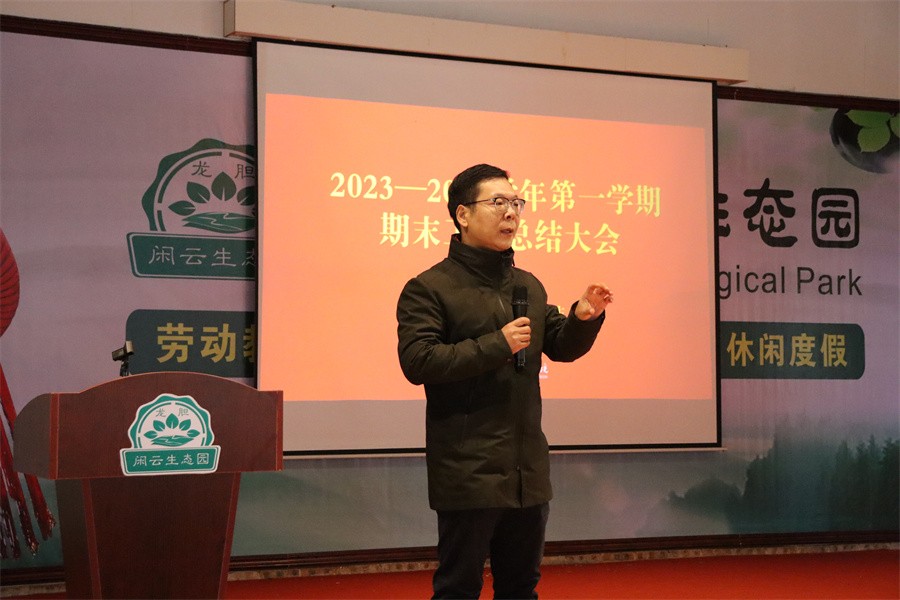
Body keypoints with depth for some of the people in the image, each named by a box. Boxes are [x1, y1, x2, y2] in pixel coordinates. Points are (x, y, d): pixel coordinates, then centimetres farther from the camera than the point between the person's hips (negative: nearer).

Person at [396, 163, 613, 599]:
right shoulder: (428, 289, -7)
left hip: (528, 471, 7)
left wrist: (583, 319, -6)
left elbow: (560, 347, 15)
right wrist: (497, 345, -19)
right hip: (466, 473, -7)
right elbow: (417, 362, -17)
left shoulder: (529, 286, 14)